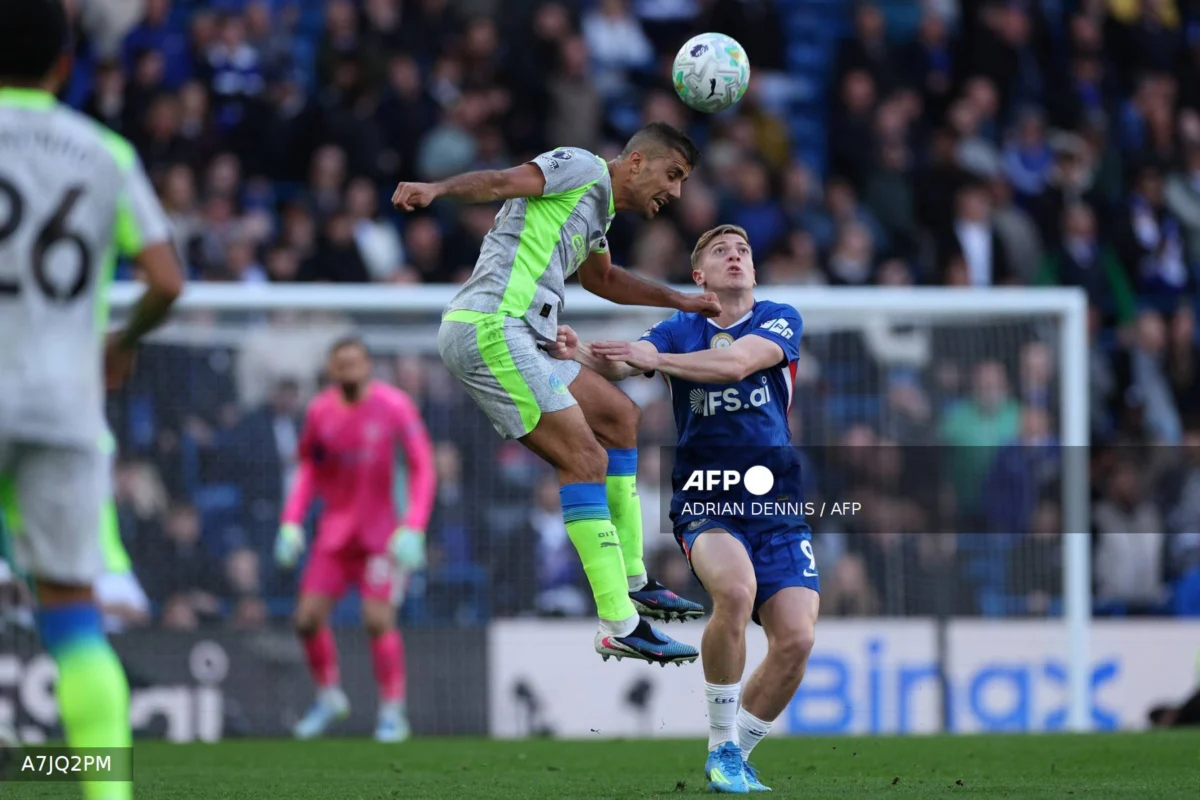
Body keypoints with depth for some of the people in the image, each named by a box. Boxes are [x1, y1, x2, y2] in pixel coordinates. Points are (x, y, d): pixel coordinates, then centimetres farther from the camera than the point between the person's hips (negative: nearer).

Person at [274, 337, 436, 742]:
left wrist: (413, 529, -16)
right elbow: (308, 469, 15)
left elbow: (422, 469, -7)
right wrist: (291, 523, 4)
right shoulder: (320, 410, 3)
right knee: (308, 618, -2)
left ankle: (392, 712, -5)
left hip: (383, 534, -4)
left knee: (378, 618, -17)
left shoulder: (394, 406, -10)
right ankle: (329, 697, 21)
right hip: (334, 533, 4)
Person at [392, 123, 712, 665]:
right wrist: (437, 189, -36)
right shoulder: (584, 169, -3)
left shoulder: (598, 212, 26)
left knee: (619, 417, 21)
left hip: (517, 336, 11)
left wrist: (678, 301, 51)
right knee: (585, 459, -16)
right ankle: (619, 628, -19)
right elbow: (504, 181, -19)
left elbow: (600, 278, 47)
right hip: (489, 328, -11)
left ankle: (632, 583, 25)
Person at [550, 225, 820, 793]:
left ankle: (737, 753, 11)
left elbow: (737, 362, -16)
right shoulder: (681, 330, 8)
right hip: (704, 505, -1)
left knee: (796, 639, -14)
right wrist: (578, 352, -32)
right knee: (735, 591, -32)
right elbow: (619, 367, -10)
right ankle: (721, 747, -16)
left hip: (777, 508, 1)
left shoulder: (780, 320, 5)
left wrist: (655, 358, -27)